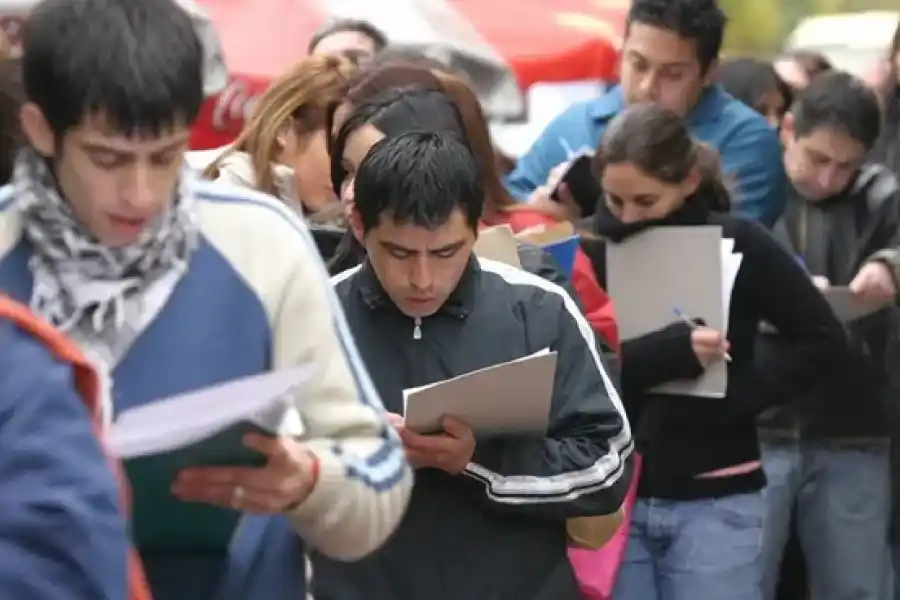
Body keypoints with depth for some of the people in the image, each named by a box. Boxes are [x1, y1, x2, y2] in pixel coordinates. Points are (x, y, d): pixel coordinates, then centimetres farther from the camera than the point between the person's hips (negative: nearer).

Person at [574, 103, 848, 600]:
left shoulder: (737, 243, -3)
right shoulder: (592, 248, -1)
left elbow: (823, 339, -1)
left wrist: (740, 395, -13)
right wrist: (669, 350, -24)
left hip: (714, 502, -1)